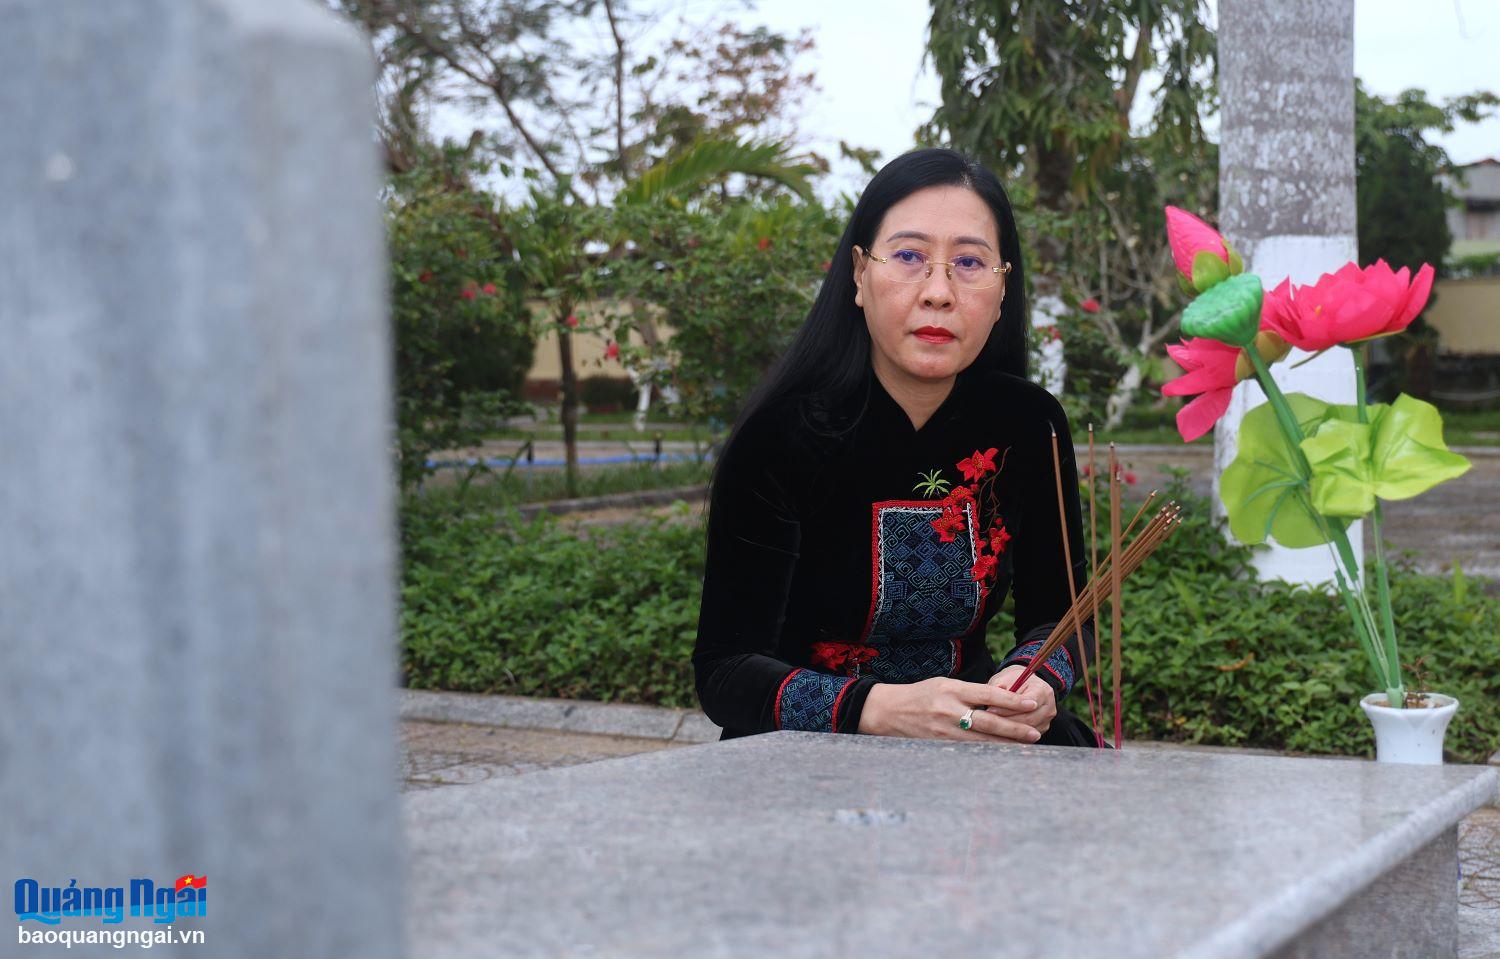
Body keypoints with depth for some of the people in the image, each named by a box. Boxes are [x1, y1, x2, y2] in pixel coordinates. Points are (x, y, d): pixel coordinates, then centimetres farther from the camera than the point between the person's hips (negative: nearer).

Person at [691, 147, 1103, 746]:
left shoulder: (1027, 424, -4)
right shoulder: (779, 434, -17)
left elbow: (1057, 614, 5)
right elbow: (724, 669, -18)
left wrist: (1034, 681, -20)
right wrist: (881, 709, -36)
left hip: (965, 734, 4)